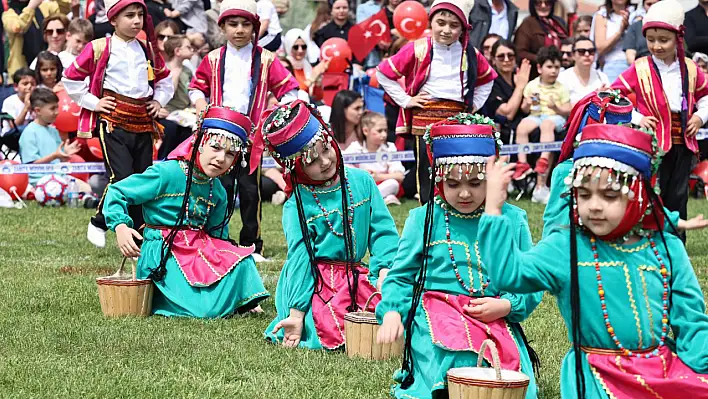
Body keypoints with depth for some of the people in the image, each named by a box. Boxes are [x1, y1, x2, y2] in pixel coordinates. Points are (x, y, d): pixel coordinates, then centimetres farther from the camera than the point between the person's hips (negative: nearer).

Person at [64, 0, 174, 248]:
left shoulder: (148, 51, 13)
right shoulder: (100, 48, -3)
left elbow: (165, 81, 29)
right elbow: (71, 79, 3)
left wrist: (158, 100, 12)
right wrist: (93, 103, -3)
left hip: (143, 124, 5)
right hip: (113, 122, -5)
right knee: (122, 178, -16)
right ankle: (98, 223, 8)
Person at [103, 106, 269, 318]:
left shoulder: (218, 193, 10)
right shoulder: (167, 173, -13)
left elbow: (218, 236, 17)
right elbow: (116, 193, -7)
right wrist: (121, 226, -26)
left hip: (201, 251, 7)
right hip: (164, 253, -7)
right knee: (207, 308, -22)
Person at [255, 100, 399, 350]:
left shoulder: (362, 182, 3)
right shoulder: (297, 205, -7)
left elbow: (382, 231, 4)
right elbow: (300, 258, -9)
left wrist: (385, 270, -12)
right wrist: (296, 314, -15)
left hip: (356, 277, 4)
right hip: (314, 281, -4)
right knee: (329, 333, -27)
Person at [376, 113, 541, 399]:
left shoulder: (513, 220, 5)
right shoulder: (423, 220, 2)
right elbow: (401, 276, 7)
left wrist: (506, 305, -10)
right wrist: (392, 312, -10)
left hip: (498, 321, 2)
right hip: (436, 322, -2)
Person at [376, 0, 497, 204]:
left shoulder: (471, 54, 7)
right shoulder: (417, 50, -3)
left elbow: (488, 79, 26)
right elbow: (383, 73, 2)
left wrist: (475, 104, 12)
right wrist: (405, 100, -1)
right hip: (424, 121, -2)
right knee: (427, 178, 1)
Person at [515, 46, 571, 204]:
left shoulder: (561, 88, 8)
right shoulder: (532, 85, 12)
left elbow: (568, 111, 3)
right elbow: (524, 109, 14)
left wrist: (556, 108, -16)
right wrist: (527, 105, -9)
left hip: (555, 117, -2)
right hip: (535, 115, 2)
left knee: (546, 125, -38)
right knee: (522, 127, -29)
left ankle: (544, 159, -44)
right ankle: (522, 163, -29)